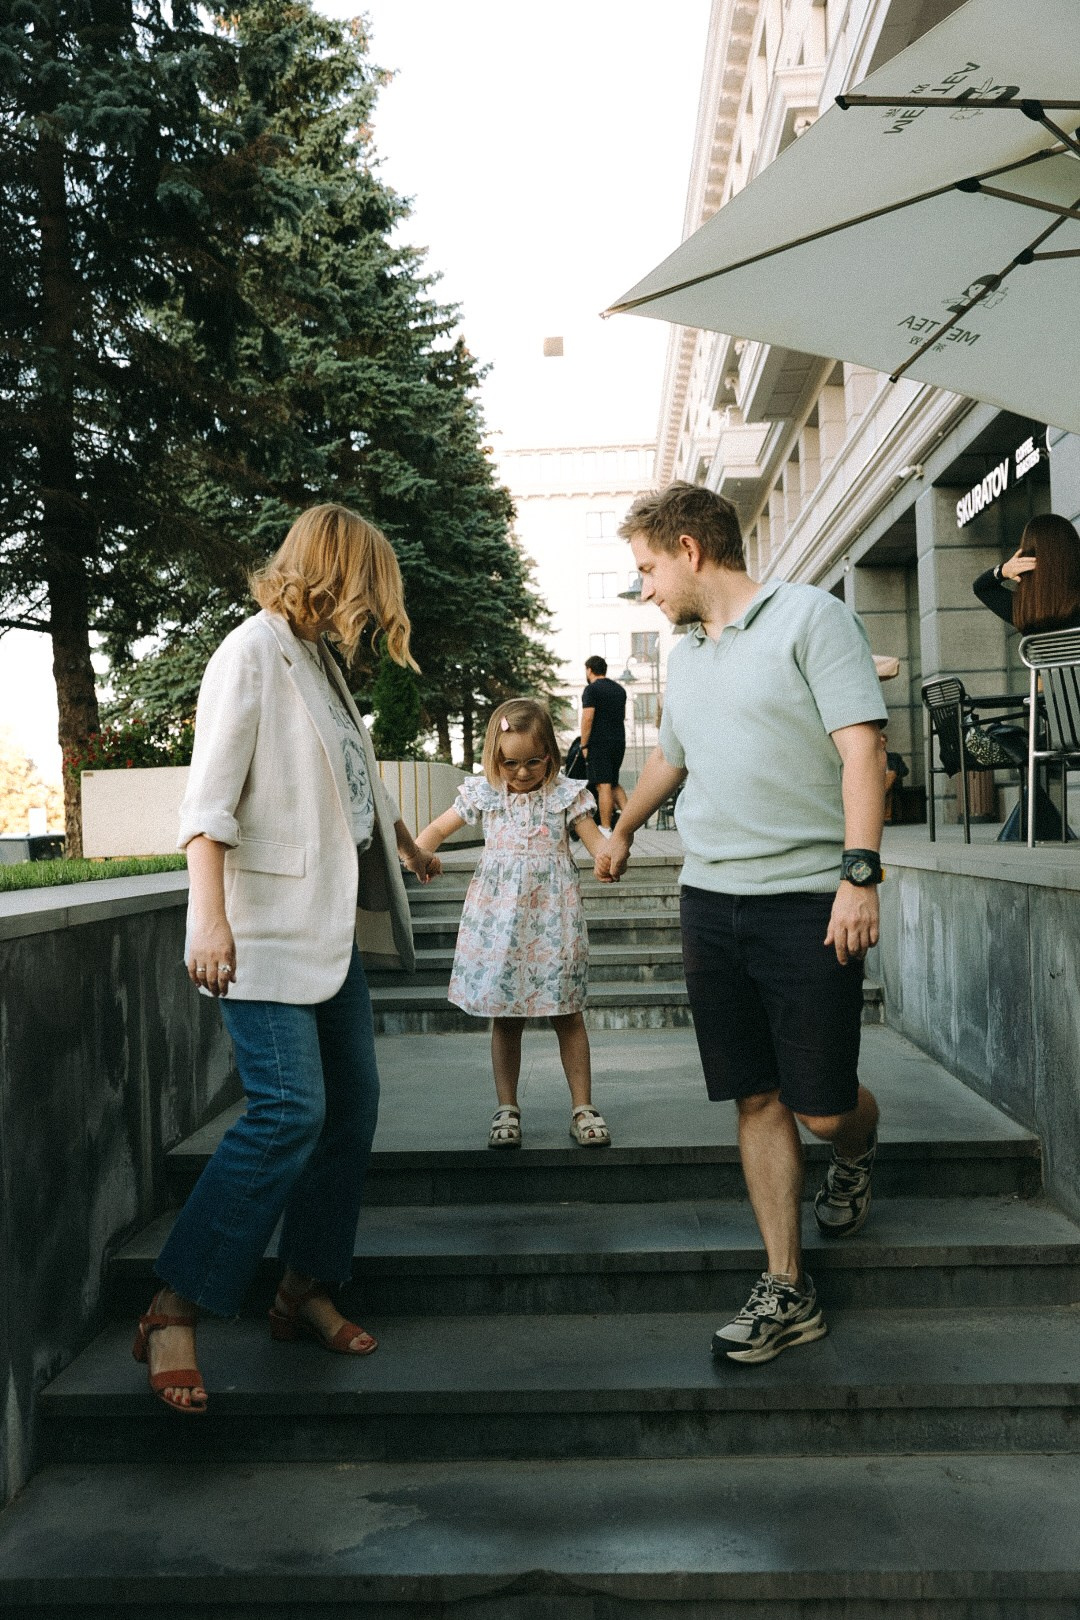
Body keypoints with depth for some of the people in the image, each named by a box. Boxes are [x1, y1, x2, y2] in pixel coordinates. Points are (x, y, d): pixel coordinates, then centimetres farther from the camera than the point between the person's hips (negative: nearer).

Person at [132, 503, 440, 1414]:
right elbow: (209, 798, -16)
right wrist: (212, 914, -26)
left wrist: (404, 840, 45)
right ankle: (173, 1314, -3)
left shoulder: (319, 660, 16)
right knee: (289, 1110, -15)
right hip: (266, 929, -9)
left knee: (353, 1104, 9)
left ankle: (307, 1289, 22)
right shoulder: (254, 651, -9)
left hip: (329, 922, 9)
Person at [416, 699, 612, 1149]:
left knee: (566, 1014, 4)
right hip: (498, 917, 1)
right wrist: (418, 851, -14)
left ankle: (583, 1108, 13)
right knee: (505, 1017, 7)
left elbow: (593, 838, -4)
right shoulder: (483, 793, 5)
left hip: (551, 914, -1)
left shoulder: (566, 794, 1)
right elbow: (438, 829, 8)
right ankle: (507, 1109, 18)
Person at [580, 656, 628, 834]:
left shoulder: (591, 689, -8)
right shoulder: (620, 689, 15)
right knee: (614, 783, 18)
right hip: (619, 742, 7)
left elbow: (587, 719, -15)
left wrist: (584, 745, -10)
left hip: (599, 743, -7)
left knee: (603, 785, -7)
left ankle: (606, 830, -7)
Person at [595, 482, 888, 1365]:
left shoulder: (810, 617, -5)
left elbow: (862, 746, -13)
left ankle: (857, 1152, 36)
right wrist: (621, 832, 46)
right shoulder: (687, 656, 17)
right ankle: (787, 1290, 14)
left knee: (824, 1106, -1)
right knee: (759, 1100, 6)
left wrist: (860, 872, -22)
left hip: (807, 902, -6)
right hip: (711, 899, 6)